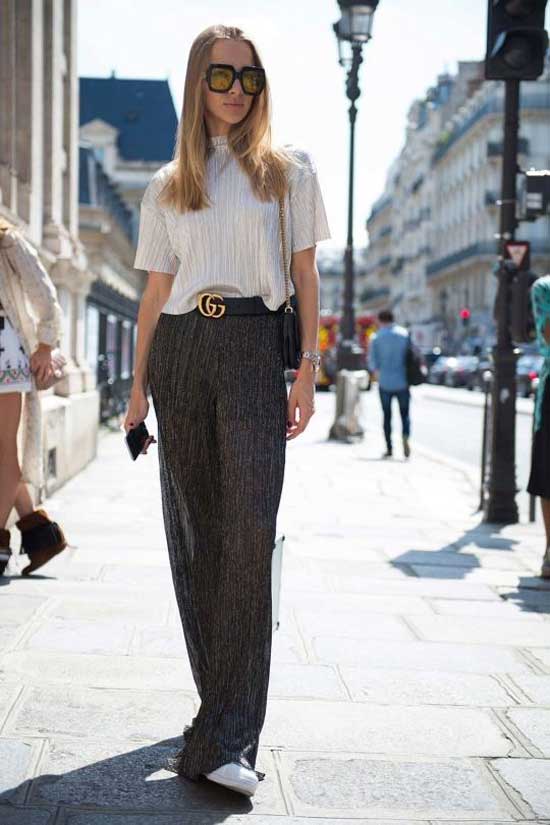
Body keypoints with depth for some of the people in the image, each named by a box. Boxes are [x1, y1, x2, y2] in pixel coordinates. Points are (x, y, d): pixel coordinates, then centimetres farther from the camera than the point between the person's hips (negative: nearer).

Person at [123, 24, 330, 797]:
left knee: (249, 532, -15)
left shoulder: (288, 169, 11)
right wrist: (139, 387, 9)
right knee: (194, 534, 3)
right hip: (180, 352, 3)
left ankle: (224, 741, -17)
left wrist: (308, 370, -4)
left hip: (253, 350, -3)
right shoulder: (167, 186, 16)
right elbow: (155, 292, 15)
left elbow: (304, 273, 6)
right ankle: (227, 709, 16)